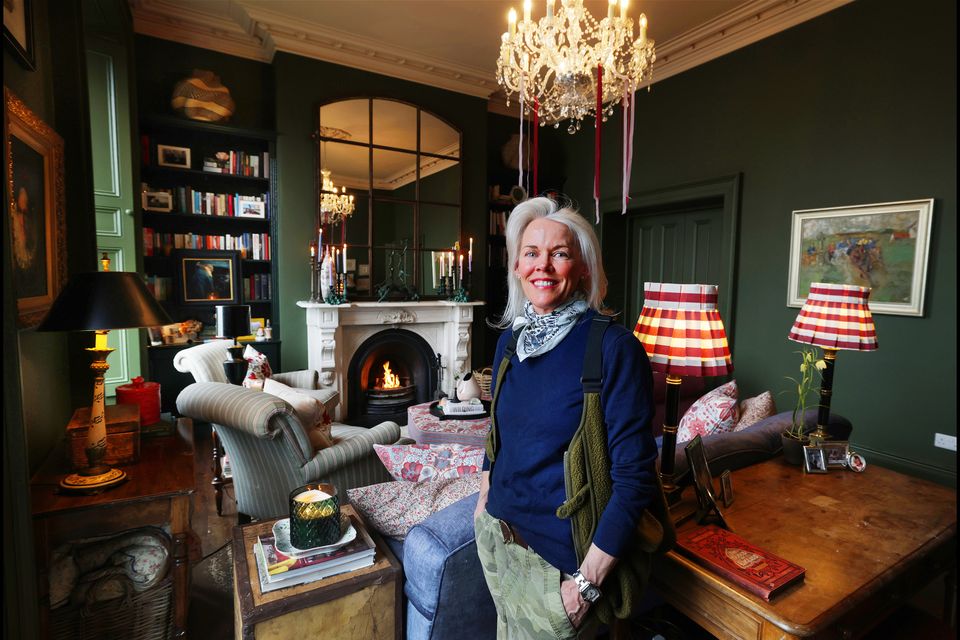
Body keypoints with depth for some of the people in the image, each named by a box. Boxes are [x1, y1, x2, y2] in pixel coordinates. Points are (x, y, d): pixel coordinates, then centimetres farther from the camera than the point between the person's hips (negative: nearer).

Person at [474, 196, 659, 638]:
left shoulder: (614, 347, -20)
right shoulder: (510, 340, -1)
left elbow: (635, 478, -19)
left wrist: (588, 580, -17)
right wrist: (483, 500, 13)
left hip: (560, 552, -5)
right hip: (498, 534, 6)